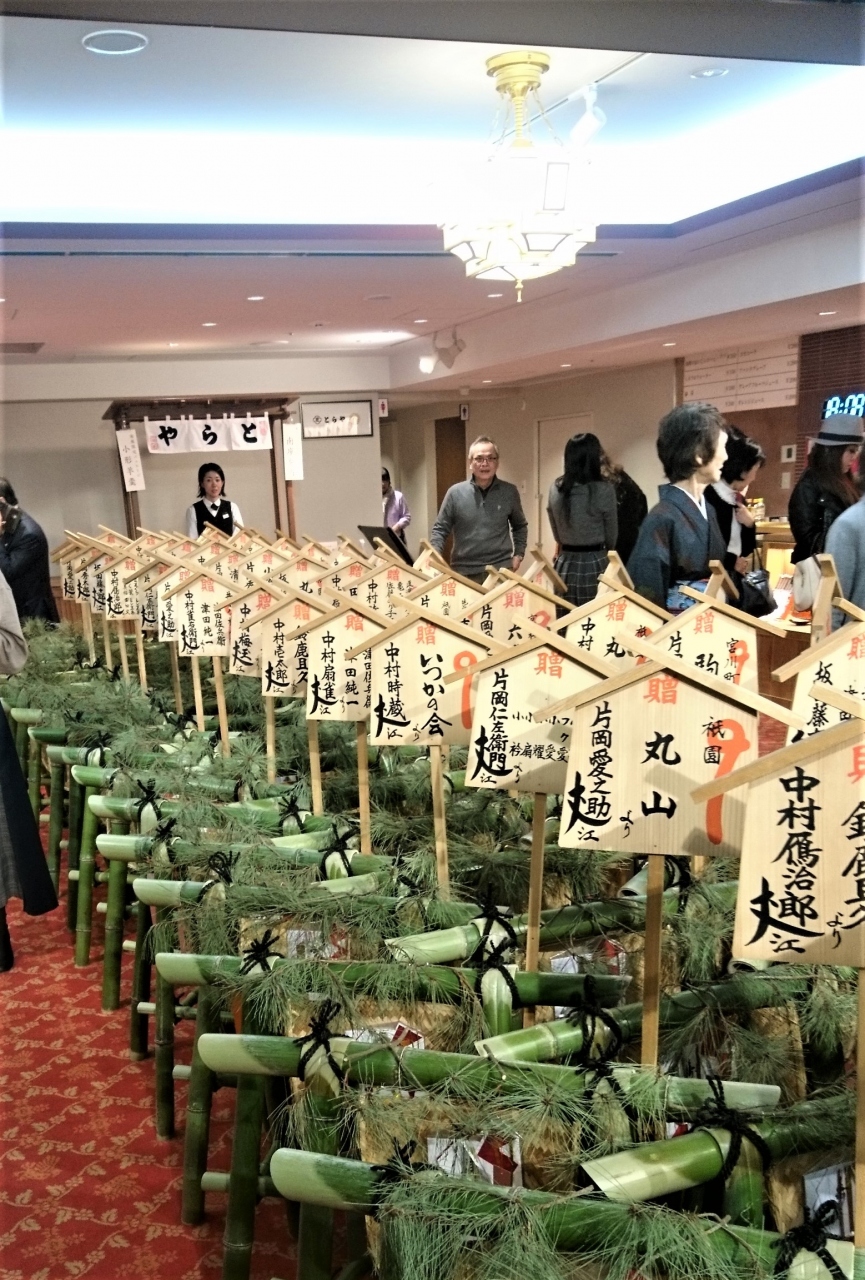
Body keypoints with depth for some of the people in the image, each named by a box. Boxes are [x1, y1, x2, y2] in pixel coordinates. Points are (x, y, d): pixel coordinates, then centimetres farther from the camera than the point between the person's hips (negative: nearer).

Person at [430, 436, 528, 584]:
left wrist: (518, 554, 7)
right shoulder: (455, 492, -1)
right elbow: (440, 529, 5)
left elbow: (520, 526, 18)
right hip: (464, 572, -1)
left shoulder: (510, 492, 4)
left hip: (501, 570, 1)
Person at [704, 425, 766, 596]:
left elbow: (747, 549, 15)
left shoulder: (737, 498, 11)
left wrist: (750, 524, -3)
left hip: (735, 579, 8)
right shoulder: (708, 499, -16)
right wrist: (732, 561, -10)